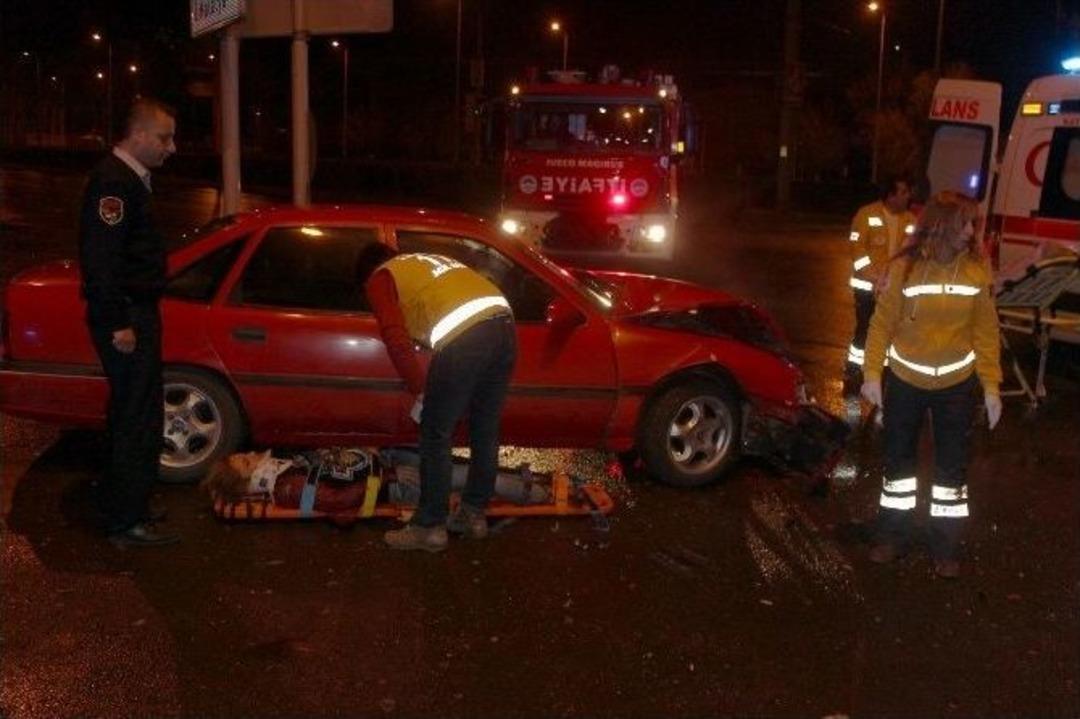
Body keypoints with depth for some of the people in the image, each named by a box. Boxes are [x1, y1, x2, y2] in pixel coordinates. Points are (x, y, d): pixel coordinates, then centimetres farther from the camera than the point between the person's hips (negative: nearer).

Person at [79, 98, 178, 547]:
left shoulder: (129, 178, 16)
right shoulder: (114, 182, -17)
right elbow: (101, 258, -24)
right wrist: (118, 323, -24)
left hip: (135, 312, 11)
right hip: (126, 317, -11)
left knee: (130, 414, 19)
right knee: (139, 419, -6)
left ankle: (118, 504, 31)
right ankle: (127, 523, 2)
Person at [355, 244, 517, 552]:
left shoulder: (379, 279, 15)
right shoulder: (427, 260, 37)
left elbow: (396, 339, -1)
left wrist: (419, 390, 7)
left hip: (464, 338, -7)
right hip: (503, 323, 8)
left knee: (436, 437, 8)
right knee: (486, 432, 20)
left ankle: (430, 527, 17)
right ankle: (474, 514, 33)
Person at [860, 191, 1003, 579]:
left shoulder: (978, 269, -8)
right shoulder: (904, 267, -13)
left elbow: (986, 329, -3)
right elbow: (882, 323, -6)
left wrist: (991, 385, -3)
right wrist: (872, 374, -8)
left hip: (957, 384, 1)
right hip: (904, 380, -1)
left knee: (952, 465, 9)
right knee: (898, 457, 14)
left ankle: (947, 544, 24)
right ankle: (893, 533, 31)